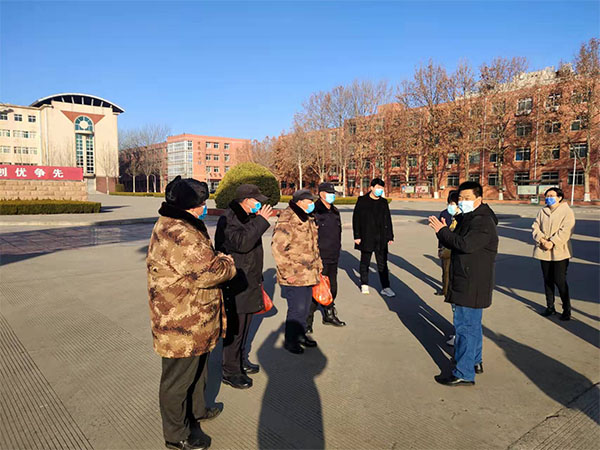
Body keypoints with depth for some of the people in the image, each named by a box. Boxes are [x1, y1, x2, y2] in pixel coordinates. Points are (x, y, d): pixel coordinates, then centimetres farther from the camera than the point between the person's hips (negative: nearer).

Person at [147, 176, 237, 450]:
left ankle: (196, 409, 50)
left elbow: (199, 257, 17)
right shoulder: (180, 235, -29)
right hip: (182, 327, -11)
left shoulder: (171, 226, 8)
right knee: (178, 379, 8)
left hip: (193, 321, 11)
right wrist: (227, 263, -12)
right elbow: (209, 271, -32)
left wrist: (218, 260, -1)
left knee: (196, 366, 28)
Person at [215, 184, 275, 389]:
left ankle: (241, 360, 36)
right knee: (234, 328, -2)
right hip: (234, 287, -10)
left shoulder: (248, 218, 14)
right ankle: (230, 371, 11)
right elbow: (241, 242, -36)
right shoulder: (228, 220, -17)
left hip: (249, 283, 10)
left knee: (244, 325, 20)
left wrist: (257, 277, 29)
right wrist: (261, 220, -28)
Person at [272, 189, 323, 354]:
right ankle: (290, 340, 16)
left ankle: (301, 334, 36)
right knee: (297, 308, -2)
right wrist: (287, 272, -21)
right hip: (294, 276, -9)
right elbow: (278, 248, -22)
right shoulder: (287, 221, -18)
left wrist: (318, 265, 20)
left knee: (305, 307, 18)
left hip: (308, 275, 9)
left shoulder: (308, 219, 13)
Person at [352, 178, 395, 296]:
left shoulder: (383, 202, 11)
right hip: (366, 237, -3)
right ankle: (364, 285, 24)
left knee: (383, 263, 3)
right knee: (365, 262, 9)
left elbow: (388, 220, 15)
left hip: (381, 238, 3)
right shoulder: (362, 200, -2)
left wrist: (390, 236, 10)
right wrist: (357, 236, -9)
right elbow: (356, 218, -4)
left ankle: (385, 287, 7)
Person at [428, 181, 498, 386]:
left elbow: (466, 244, -31)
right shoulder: (466, 218, 14)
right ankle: (475, 361, 37)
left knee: (466, 326, -7)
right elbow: (455, 243, 15)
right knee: (472, 323, 21)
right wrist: (444, 232, -5)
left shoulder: (483, 222, -18)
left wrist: (443, 231, -22)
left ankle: (464, 374, 1)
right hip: (466, 282, 11)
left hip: (472, 283, -11)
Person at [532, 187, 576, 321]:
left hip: (560, 252, -5)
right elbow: (536, 227, 6)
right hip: (544, 252, 5)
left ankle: (566, 309, 10)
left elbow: (565, 231, -14)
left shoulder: (567, 212, -4)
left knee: (560, 280, -6)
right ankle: (550, 306, 23)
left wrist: (552, 243, -20)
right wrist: (541, 240, -10)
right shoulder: (543, 211, 12)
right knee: (548, 280, 11)